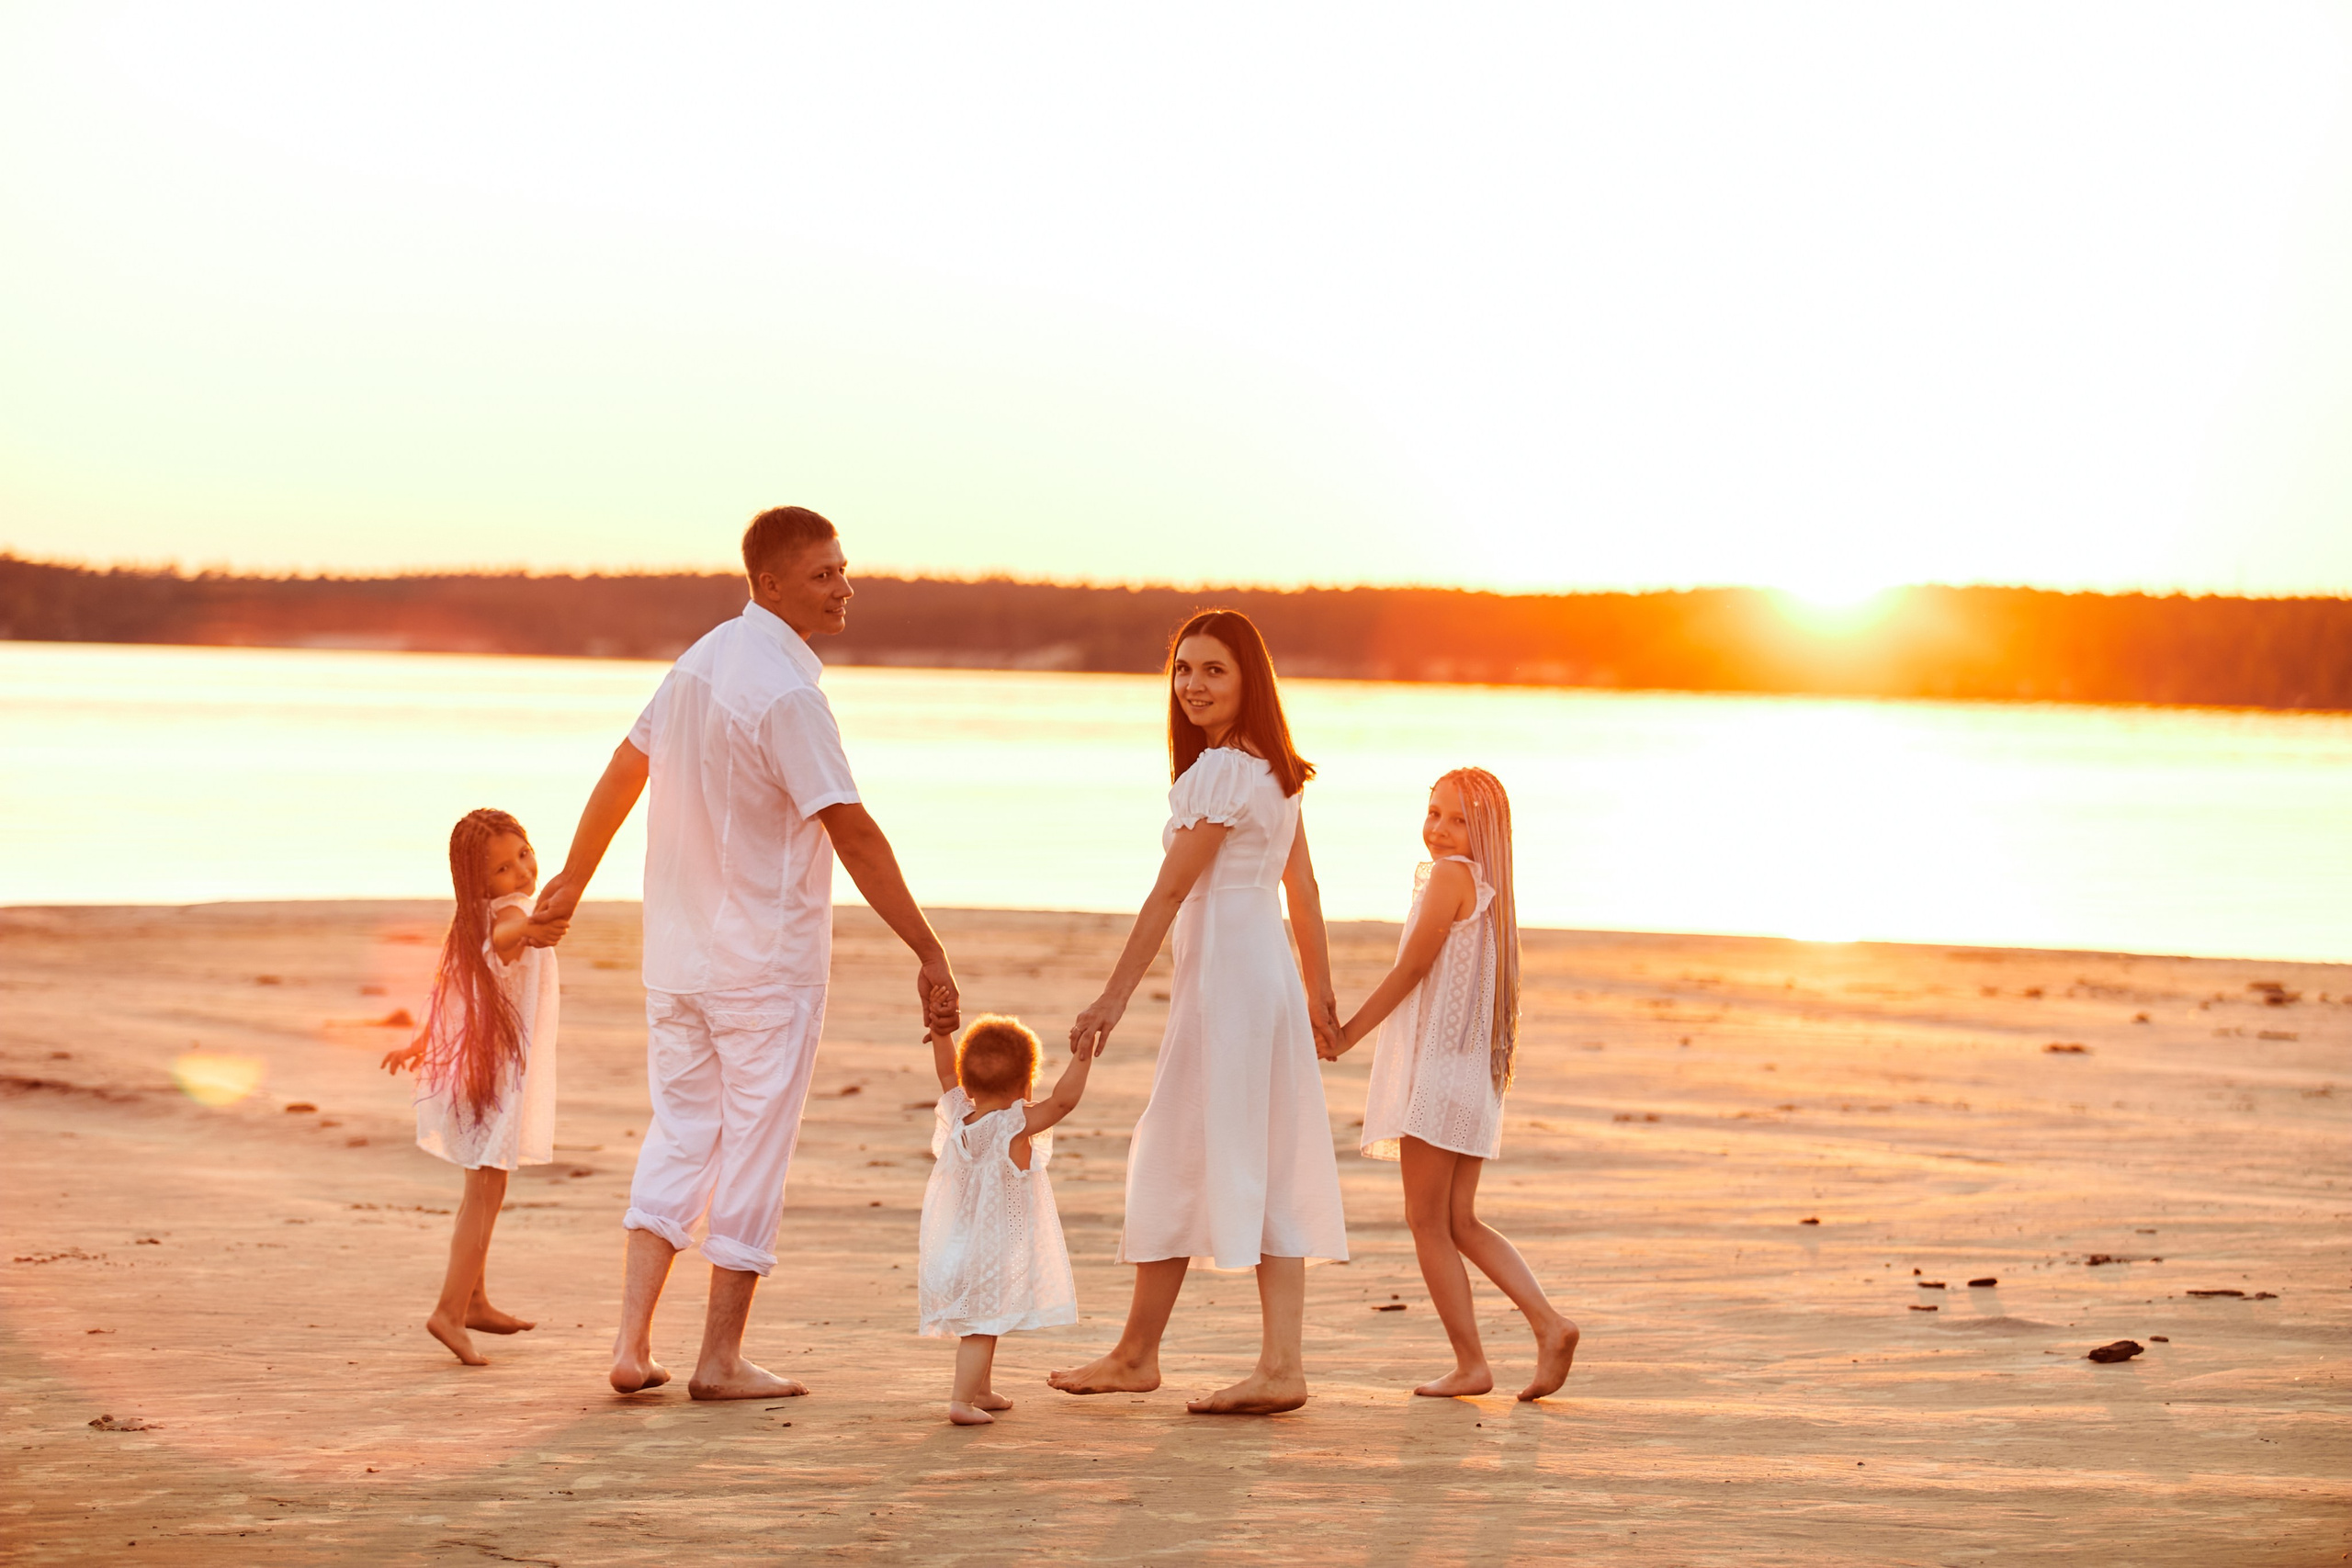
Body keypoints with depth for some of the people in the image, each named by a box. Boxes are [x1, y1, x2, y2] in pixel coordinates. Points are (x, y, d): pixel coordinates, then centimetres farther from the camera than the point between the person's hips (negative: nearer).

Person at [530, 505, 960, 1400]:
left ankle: (633, 1339, 6)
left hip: (677, 951, 8)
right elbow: (852, 833, -23)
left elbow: (624, 769, 18)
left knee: (679, 1134, 13)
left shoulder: (702, 661, 7)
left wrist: (576, 878, 31)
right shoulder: (785, 693, -19)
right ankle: (721, 1359, 8)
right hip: (766, 959, -8)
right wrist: (929, 955, -22)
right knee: (753, 1148, 2)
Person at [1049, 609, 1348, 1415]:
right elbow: (1303, 889, 17)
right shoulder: (1272, 769, 13)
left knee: (1178, 1164, 0)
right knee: (1269, 1172, 5)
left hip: (1224, 977, -9)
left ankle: (1136, 1355, 9)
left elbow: (1169, 893, -16)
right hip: (1267, 970, 9)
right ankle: (1282, 1363, 1)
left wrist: (1114, 996, -15)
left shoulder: (1219, 771, -15)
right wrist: (1320, 993, 23)